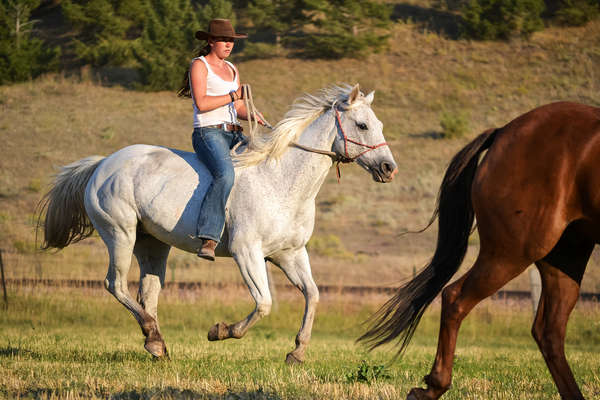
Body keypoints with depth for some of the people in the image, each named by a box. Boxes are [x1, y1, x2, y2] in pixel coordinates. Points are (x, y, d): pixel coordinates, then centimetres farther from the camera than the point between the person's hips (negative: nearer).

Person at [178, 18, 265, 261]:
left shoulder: (232, 70, 22)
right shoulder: (199, 65, 0)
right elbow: (202, 103, -13)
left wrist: (252, 116, 0)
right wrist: (234, 96, -13)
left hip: (234, 135, 8)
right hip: (208, 133, -8)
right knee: (225, 175, -35)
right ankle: (209, 238, -40)